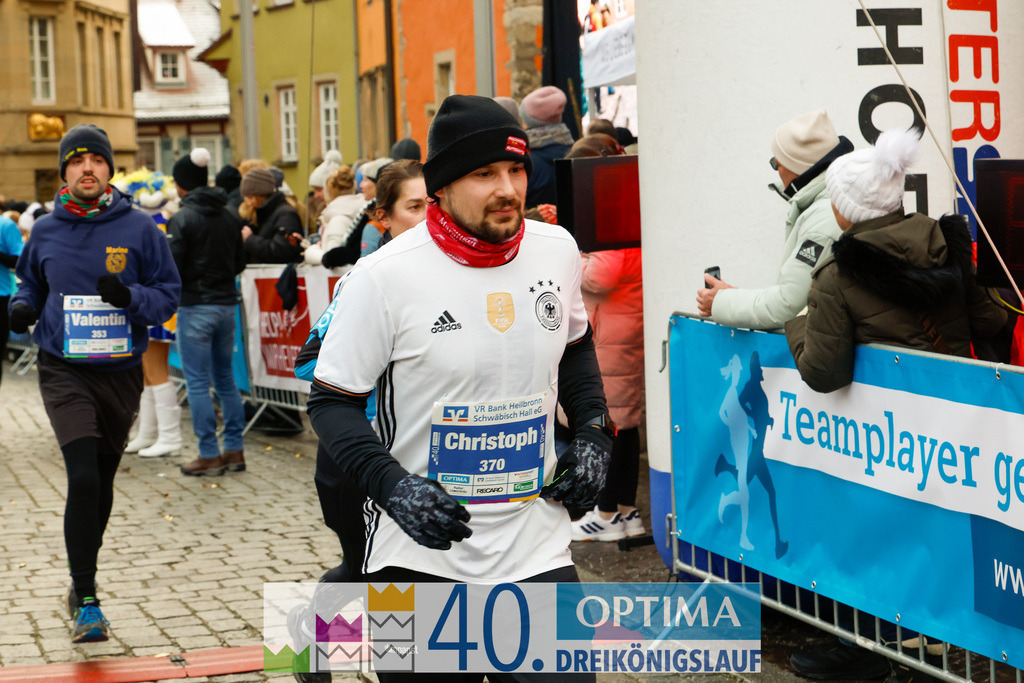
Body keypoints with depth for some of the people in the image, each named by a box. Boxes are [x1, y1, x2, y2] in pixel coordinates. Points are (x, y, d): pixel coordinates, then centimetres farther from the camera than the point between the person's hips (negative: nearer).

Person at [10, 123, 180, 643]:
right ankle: (86, 602, -8)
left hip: (120, 370, 1)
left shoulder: (139, 229, -3)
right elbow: (31, 284, 18)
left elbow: (168, 293, -1)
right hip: (63, 369, -1)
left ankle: (82, 580, 36)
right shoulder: (46, 232, 2)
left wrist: (131, 297, -21)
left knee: (102, 483, 14)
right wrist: (22, 309, -4)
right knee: (83, 478, -16)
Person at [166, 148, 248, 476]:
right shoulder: (230, 217, 6)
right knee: (225, 376, 14)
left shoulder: (182, 219, -12)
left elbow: (172, 267, -14)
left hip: (196, 306, -6)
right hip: (227, 303, 6)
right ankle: (235, 449, 15)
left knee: (197, 381, 1)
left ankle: (209, 454, 2)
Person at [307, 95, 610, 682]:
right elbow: (333, 401, -5)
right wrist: (390, 484, -20)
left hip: (537, 550, 4)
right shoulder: (385, 276, -12)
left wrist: (593, 431, 6)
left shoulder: (557, 250, 2)